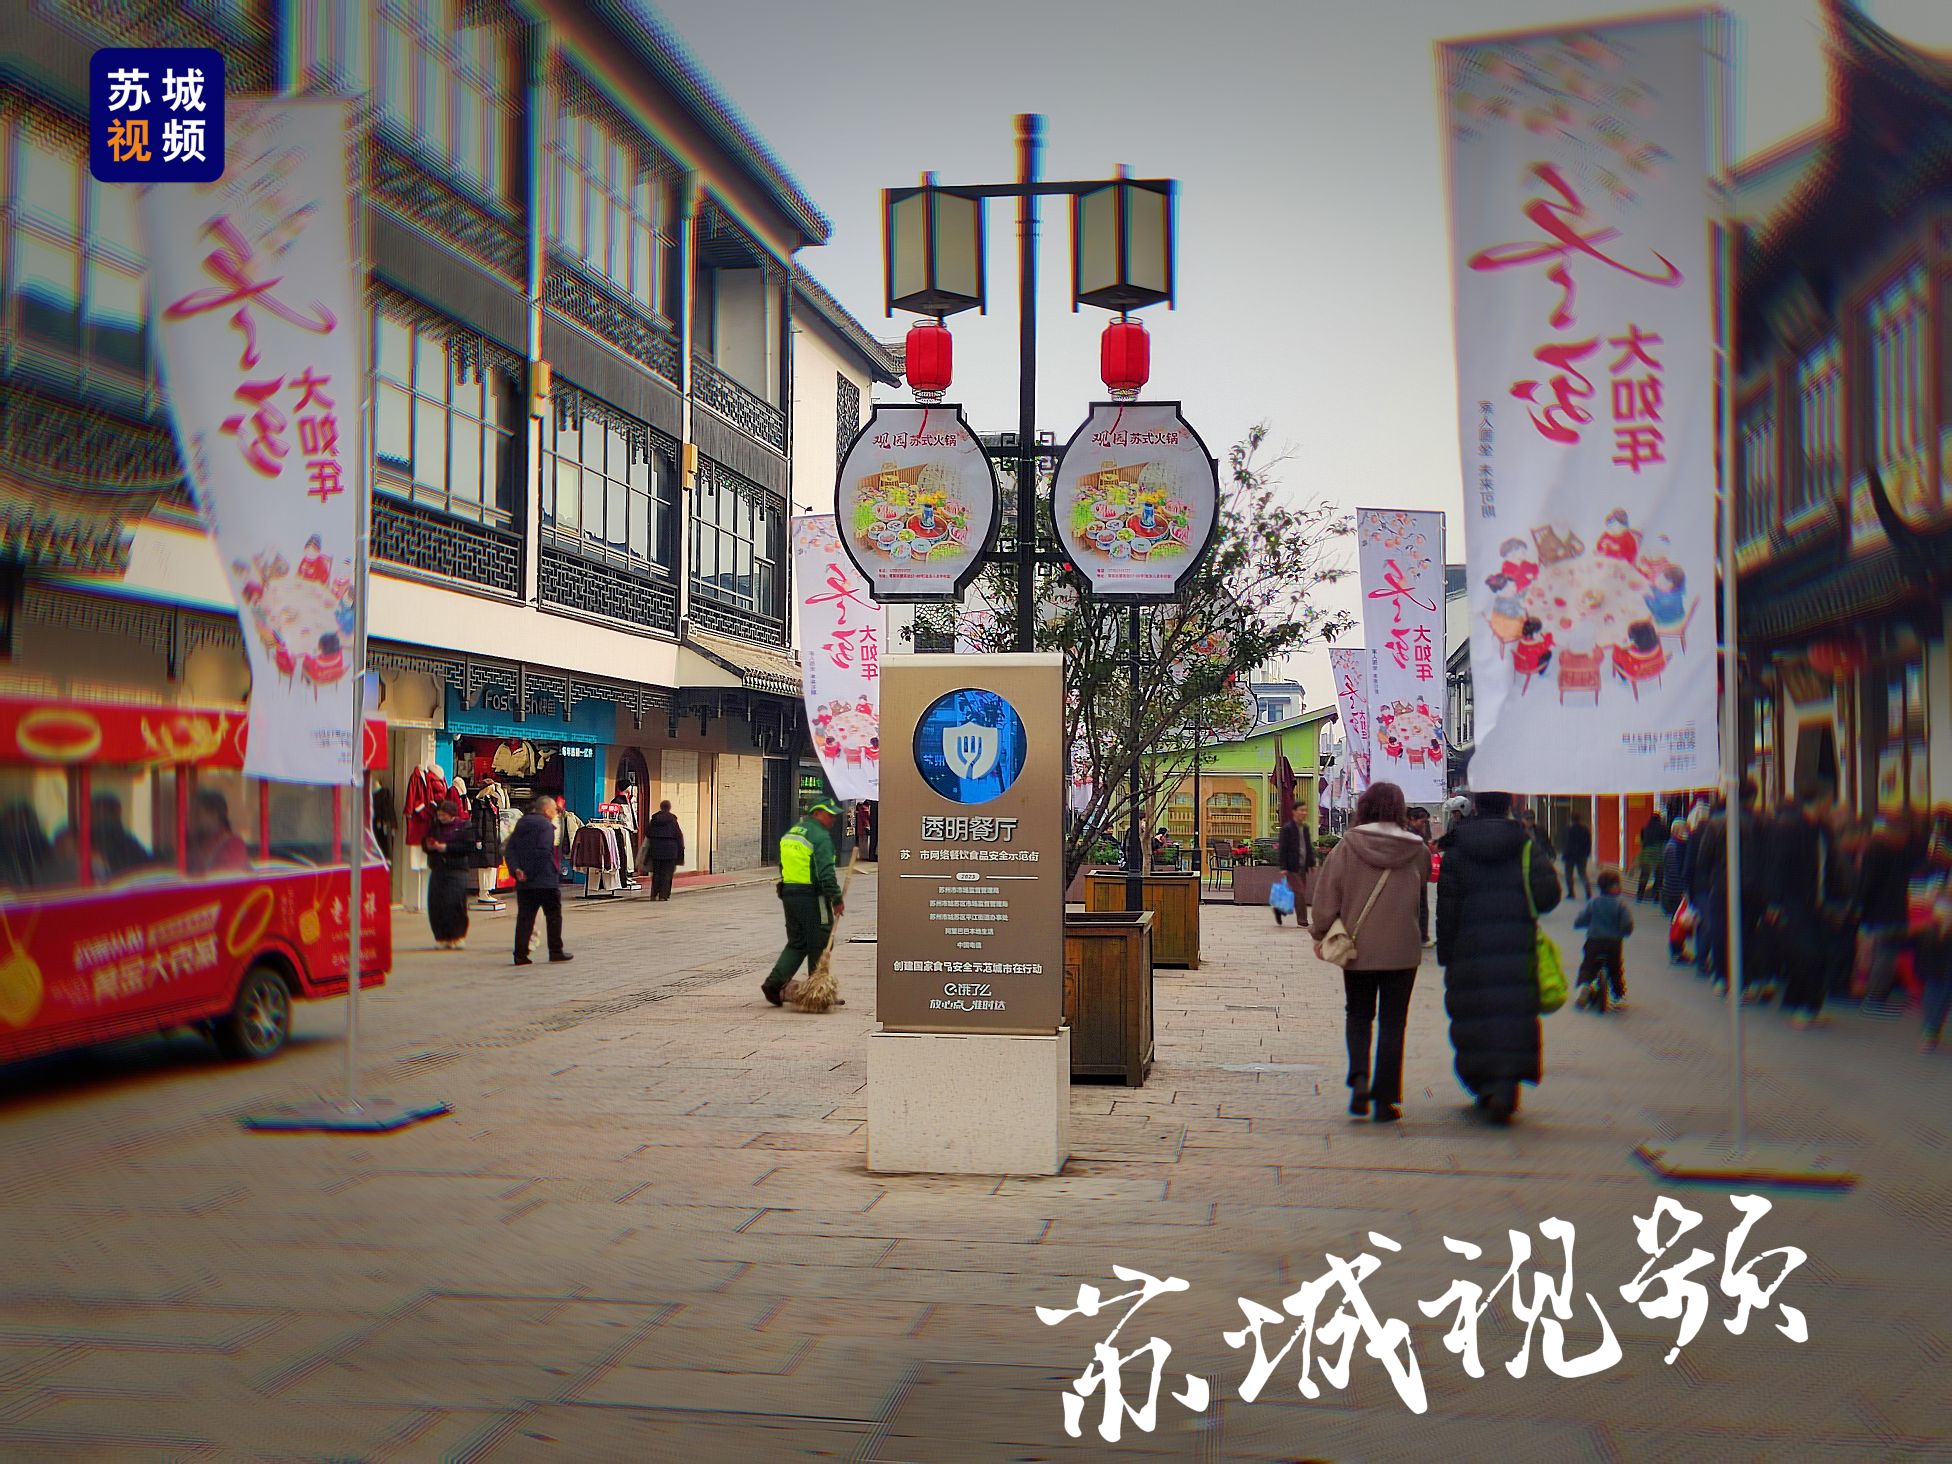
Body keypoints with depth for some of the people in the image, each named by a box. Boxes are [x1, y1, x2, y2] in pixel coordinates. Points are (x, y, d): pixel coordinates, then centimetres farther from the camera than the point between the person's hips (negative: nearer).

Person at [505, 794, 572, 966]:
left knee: (524, 917, 5)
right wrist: (557, 871, -12)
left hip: (524, 882, 6)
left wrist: (515, 869, -3)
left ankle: (520, 954, 0)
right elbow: (545, 852, -19)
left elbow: (509, 849, 7)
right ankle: (556, 951, 11)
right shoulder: (545, 825, -8)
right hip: (546, 881, -6)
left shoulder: (521, 824, 15)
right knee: (553, 915, 7)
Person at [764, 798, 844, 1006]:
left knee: (796, 943, 15)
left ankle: (774, 982, 2)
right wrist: (836, 899, -15)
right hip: (812, 898, -8)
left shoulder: (791, 833, 15)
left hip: (789, 894, 8)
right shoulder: (820, 836, -13)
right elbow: (826, 872, -20)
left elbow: (783, 867, 19)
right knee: (819, 946, 3)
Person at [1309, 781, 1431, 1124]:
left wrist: (1320, 933, 7)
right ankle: (1385, 1099, 6)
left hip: (1358, 948, 0)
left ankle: (1359, 1077, -5)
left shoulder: (1348, 845, -7)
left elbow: (1327, 891, -4)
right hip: (1402, 950, 0)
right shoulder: (1417, 849, -3)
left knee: (1358, 1016, 17)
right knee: (1392, 1022, 7)